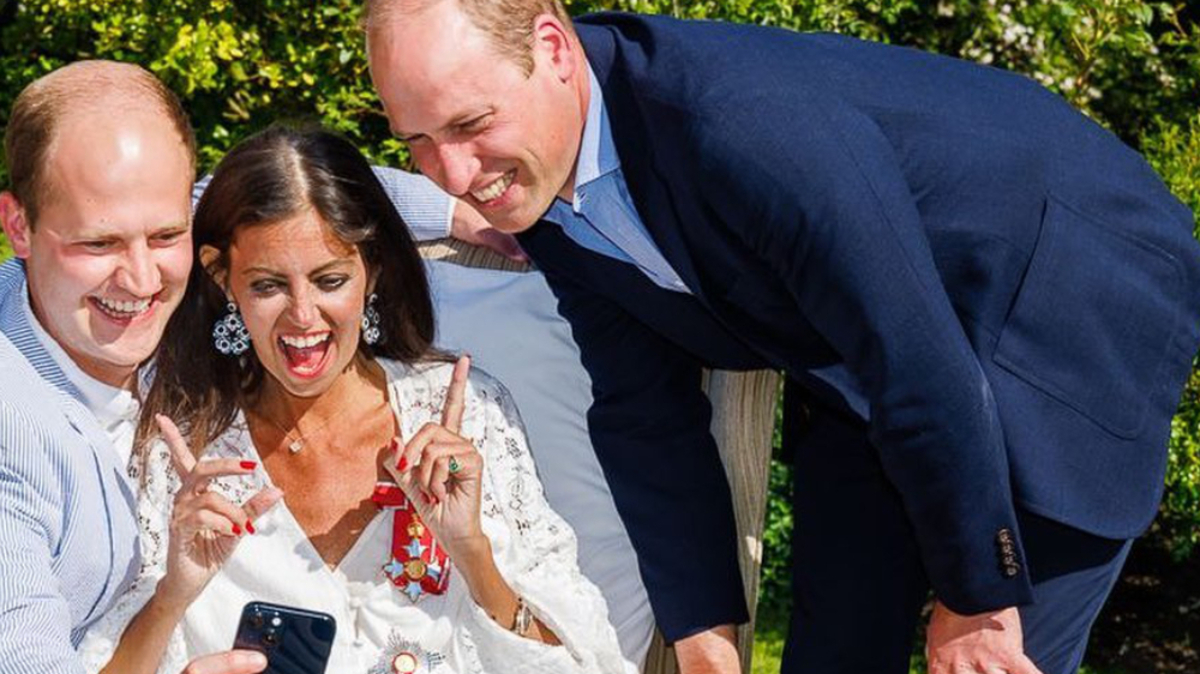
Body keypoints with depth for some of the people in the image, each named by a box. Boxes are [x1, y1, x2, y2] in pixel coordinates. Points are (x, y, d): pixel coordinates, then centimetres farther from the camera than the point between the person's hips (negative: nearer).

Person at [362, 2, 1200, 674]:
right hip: (857, 363, 7)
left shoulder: (738, 119, -37)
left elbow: (924, 370, -31)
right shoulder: (531, 180, -10)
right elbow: (644, 414, 0)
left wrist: (976, 602, -20)